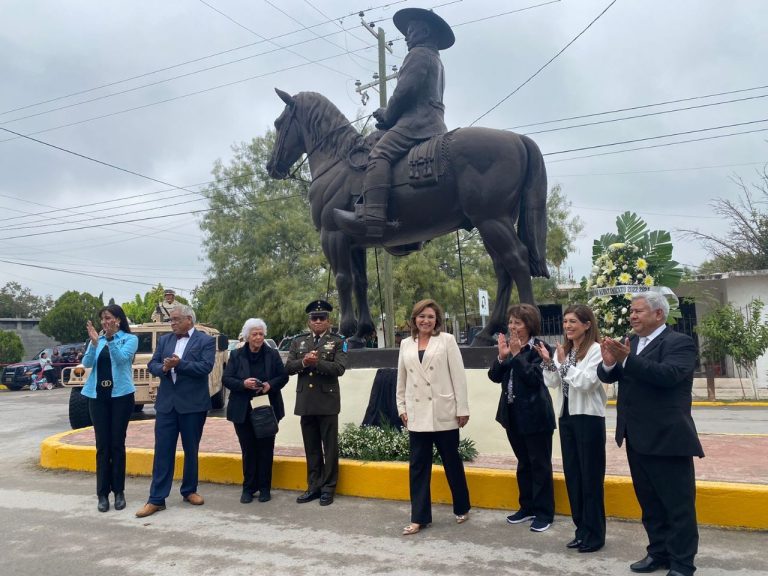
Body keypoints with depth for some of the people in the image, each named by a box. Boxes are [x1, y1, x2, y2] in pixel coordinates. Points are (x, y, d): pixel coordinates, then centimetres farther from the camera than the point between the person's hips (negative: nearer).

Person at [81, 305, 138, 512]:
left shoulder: (130, 339, -2)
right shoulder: (96, 340, 8)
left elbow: (121, 358, -18)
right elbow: (87, 363, -5)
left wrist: (110, 338, -31)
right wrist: (94, 342, -20)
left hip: (120, 395, -3)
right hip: (97, 396, 3)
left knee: (117, 444, 2)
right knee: (102, 445, 4)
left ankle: (119, 492, 11)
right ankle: (102, 493, 9)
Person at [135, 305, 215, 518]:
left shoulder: (206, 341, -4)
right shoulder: (164, 340, 11)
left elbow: (205, 367, -16)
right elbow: (152, 364, 5)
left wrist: (179, 364, -21)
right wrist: (163, 368, -16)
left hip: (192, 404, -3)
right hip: (166, 403, 3)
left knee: (191, 450, 10)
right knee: (162, 451, 2)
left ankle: (189, 490, 26)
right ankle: (156, 499, 7)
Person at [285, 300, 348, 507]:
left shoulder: (338, 341, 0)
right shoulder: (298, 341, 12)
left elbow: (339, 368, -12)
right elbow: (288, 367, 4)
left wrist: (317, 362, -22)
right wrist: (303, 362, -14)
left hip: (327, 402, -4)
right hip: (305, 402, 4)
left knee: (329, 447, 4)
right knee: (311, 447, 11)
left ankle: (328, 487, 13)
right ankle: (314, 486, 21)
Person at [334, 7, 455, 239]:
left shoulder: (419, 53, 2)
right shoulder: (436, 61, 33)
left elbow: (405, 90, -11)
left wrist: (388, 116, 3)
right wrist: (389, 114, 20)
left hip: (416, 120, -11)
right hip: (432, 122, 11)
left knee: (379, 154, -27)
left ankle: (371, 219, -47)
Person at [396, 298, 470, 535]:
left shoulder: (447, 340, -2)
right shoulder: (406, 344, 8)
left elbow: (458, 376, -5)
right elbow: (401, 379, 13)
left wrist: (463, 408, -8)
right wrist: (401, 407, 9)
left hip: (443, 413, -3)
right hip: (417, 414, 3)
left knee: (452, 462, 11)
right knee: (418, 466, 5)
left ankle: (462, 508, 30)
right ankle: (419, 517, 14)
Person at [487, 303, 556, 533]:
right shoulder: (508, 345, 6)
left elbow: (534, 378, -23)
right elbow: (494, 376, 2)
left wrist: (517, 355, -24)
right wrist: (502, 356, -14)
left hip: (535, 415, -7)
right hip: (513, 414, 7)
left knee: (540, 464, 5)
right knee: (523, 463, 18)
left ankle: (544, 512, 17)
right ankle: (527, 507, 31)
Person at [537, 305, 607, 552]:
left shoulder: (596, 349, -11)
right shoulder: (563, 350, 10)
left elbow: (587, 382, -19)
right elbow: (552, 383, 7)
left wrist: (564, 364, -16)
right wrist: (548, 362, -7)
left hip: (588, 418, -7)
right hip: (566, 416, 7)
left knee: (590, 477, 1)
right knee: (572, 475, 12)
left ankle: (594, 533, 12)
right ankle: (581, 529, 24)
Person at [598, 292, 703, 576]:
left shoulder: (680, 343, -11)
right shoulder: (629, 343, 10)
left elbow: (667, 374, -28)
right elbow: (608, 376, 3)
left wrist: (626, 359, -33)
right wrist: (609, 362, -18)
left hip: (667, 439, -7)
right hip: (637, 438, 7)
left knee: (678, 504, 5)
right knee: (649, 502, 18)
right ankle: (659, 553, 31)